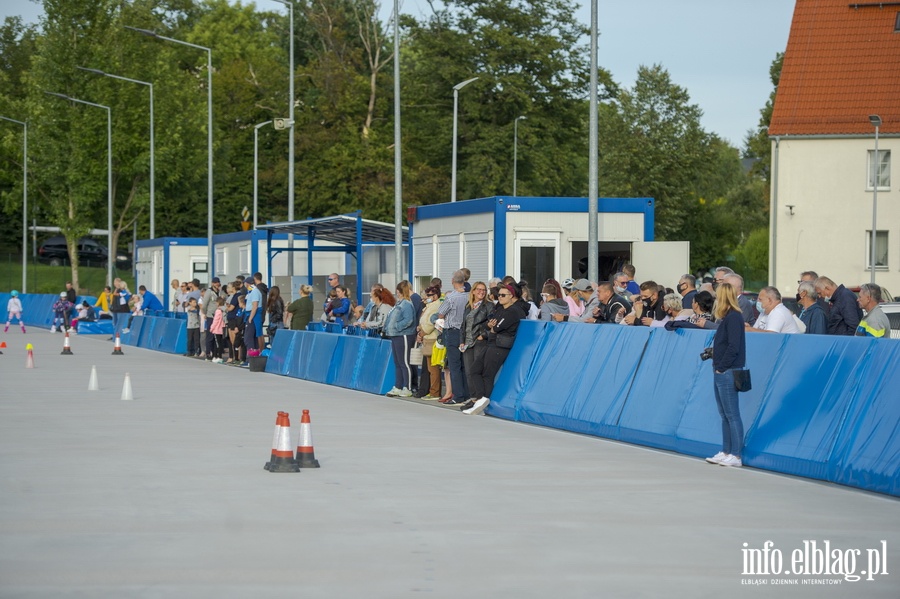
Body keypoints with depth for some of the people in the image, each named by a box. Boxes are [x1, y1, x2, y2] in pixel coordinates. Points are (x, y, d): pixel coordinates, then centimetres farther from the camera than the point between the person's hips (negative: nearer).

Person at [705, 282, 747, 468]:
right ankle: (726, 452, 17)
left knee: (732, 415, -7)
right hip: (720, 373, 10)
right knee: (725, 416, 12)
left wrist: (721, 367, -16)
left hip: (727, 373, -10)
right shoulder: (726, 318, 15)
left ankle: (736, 456, -6)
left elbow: (733, 347, -19)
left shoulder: (734, 317, -13)